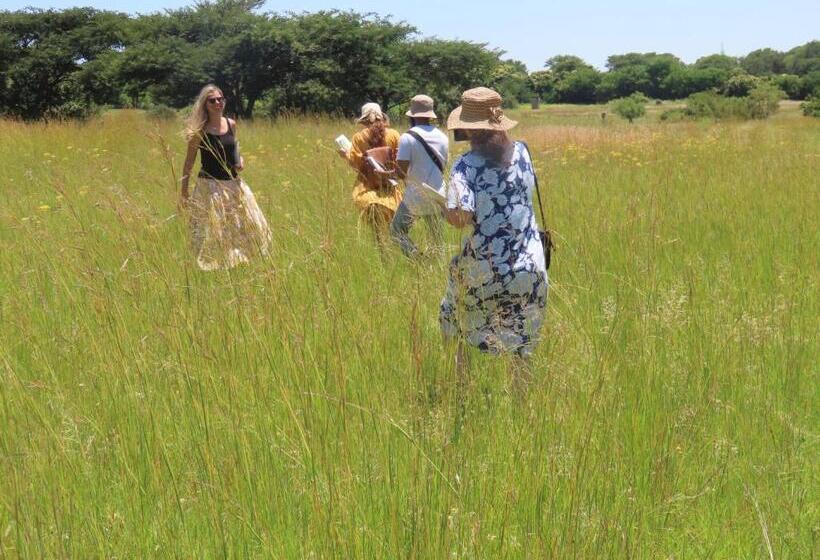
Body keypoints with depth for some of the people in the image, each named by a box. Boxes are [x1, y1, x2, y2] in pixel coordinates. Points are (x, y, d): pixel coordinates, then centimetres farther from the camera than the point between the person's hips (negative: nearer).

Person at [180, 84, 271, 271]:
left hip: (233, 184, 6)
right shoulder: (200, 130, -10)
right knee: (212, 233, -3)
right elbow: (189, 162, -4)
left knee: (246, 227, 10)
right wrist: (184, 192, -4)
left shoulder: (231, 124, 4)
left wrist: (240, 160, -1)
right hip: (210, 187, -6)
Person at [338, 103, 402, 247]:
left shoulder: (359, 137, -3)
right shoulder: (393, 135, 0)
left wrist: (345, 155, 17)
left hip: (368, 185, -2)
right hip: (389, 183, 2)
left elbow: (355, 162, -1)